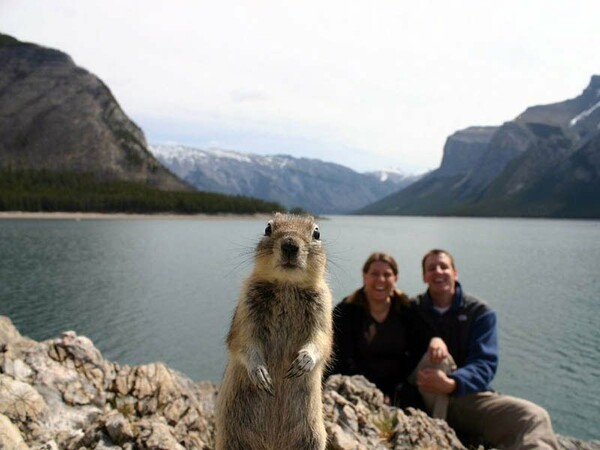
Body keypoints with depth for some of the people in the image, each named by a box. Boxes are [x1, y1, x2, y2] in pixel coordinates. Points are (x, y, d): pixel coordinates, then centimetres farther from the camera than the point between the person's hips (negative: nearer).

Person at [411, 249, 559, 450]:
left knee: (533, 417, -27)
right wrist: (432, 340, -25)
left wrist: (451, 384, -29)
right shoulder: (413, 310, 9)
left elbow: (484, 365, -9)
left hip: (468, 396, 0)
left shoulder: (480, 313, 4)